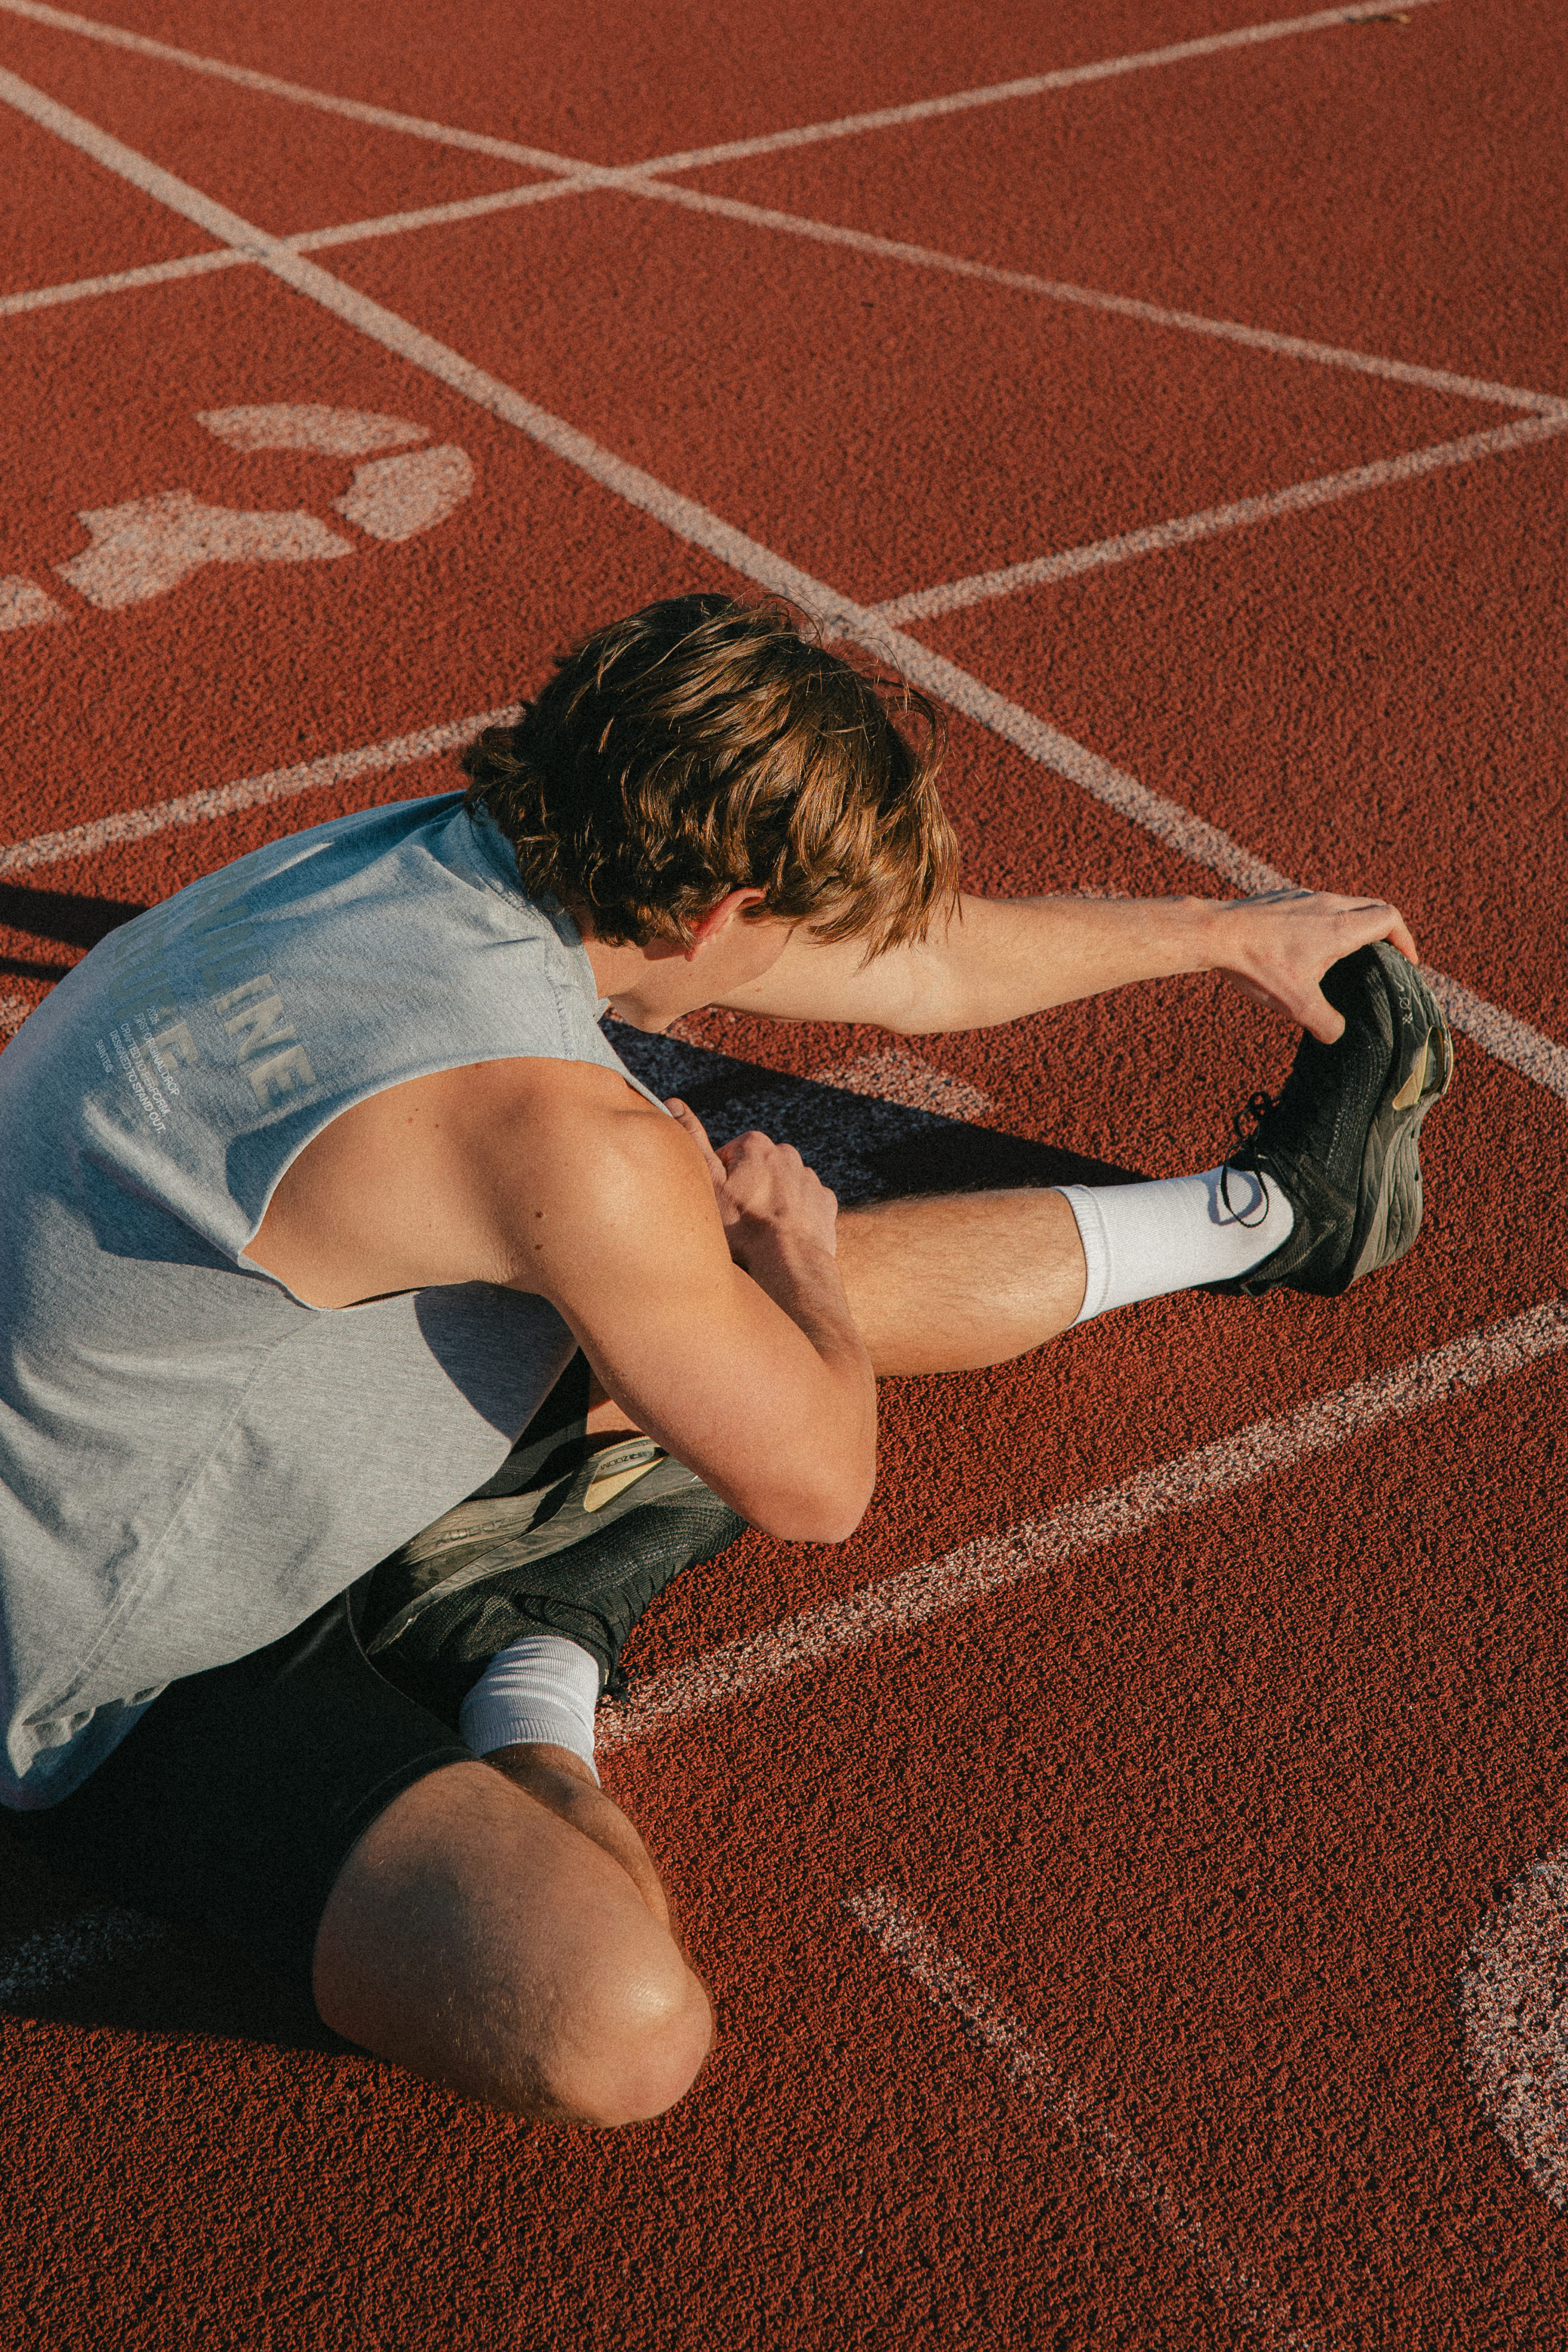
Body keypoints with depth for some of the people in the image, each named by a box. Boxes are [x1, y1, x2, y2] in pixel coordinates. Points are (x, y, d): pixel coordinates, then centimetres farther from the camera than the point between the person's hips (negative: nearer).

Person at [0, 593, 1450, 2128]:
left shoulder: (471, 854, -6)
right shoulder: (560, 1136, -34)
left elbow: (924, 971, 9)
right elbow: (813, 1481, -18)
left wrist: (1224, 934, 20)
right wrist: (787, 1244, 1)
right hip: (142, 1685, -9)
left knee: (786, 1289, 12)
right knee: (617, 2028, -30)